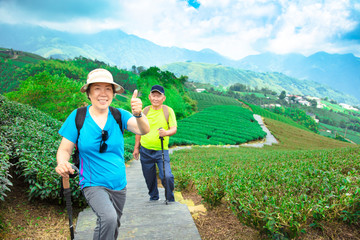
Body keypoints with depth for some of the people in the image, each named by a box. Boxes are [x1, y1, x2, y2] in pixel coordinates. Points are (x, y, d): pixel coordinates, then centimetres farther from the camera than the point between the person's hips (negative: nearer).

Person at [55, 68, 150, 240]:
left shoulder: (119, 115, -6)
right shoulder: (77, 117, -9)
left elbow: (144, 130, -22)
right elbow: (65, 149, -6)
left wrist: (138, 114, -44)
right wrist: (62, 163, -29)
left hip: (119, 185, 3)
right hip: (93, 185, -3)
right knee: (108, 219, -31)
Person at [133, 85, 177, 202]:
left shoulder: (168, 111, -3)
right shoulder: (145, 111, 5)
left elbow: (174, 129, -9)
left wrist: (166, 133, -31)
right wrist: (136, 148, 14)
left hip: (161, 150, -3)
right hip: (145, 150, 3)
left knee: (167, 177, -13)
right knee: (149, 177, 13)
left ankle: (170, 200, 11)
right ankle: (153, 197, 37)